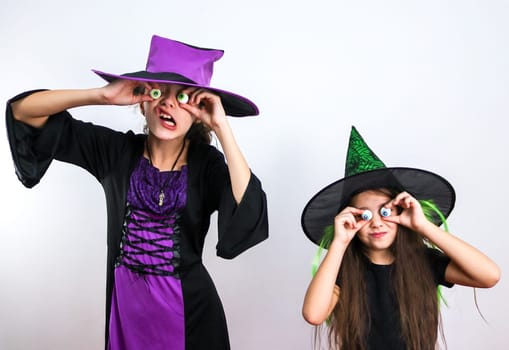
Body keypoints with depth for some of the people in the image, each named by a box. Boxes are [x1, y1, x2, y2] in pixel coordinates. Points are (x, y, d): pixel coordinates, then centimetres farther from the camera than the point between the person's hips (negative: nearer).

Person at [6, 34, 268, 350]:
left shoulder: (207, 162, -12)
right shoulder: (116, 150, -7)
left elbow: (248, 212, -31)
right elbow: (22, 110, -7)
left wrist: (222, 127, -27)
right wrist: (102, 95, -21)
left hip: (188, 307, -1)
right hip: (125, 302, 2)